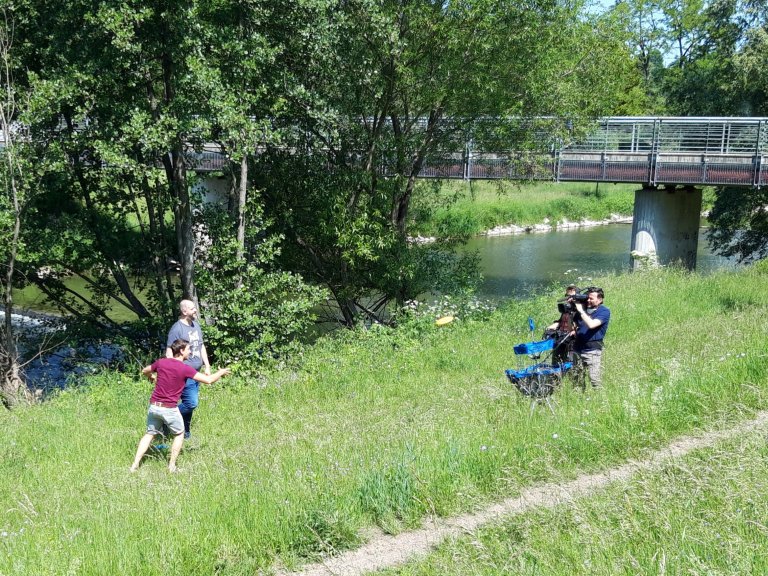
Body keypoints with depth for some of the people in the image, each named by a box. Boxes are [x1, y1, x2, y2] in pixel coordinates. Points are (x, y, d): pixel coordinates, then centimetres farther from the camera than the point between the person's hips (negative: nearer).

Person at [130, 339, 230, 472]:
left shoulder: (161, 362, 1)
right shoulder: (185, 369, -13)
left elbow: (144, 371, 20)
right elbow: (208, 380, -12)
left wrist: (151, 376, 42)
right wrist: (221, 372, 7)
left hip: (154, 406, 4)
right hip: (170, 409, -4)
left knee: (150, 434, 19)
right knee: (179, 434, 18)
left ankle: (135, 465, 12)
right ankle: (172, 465, 16)